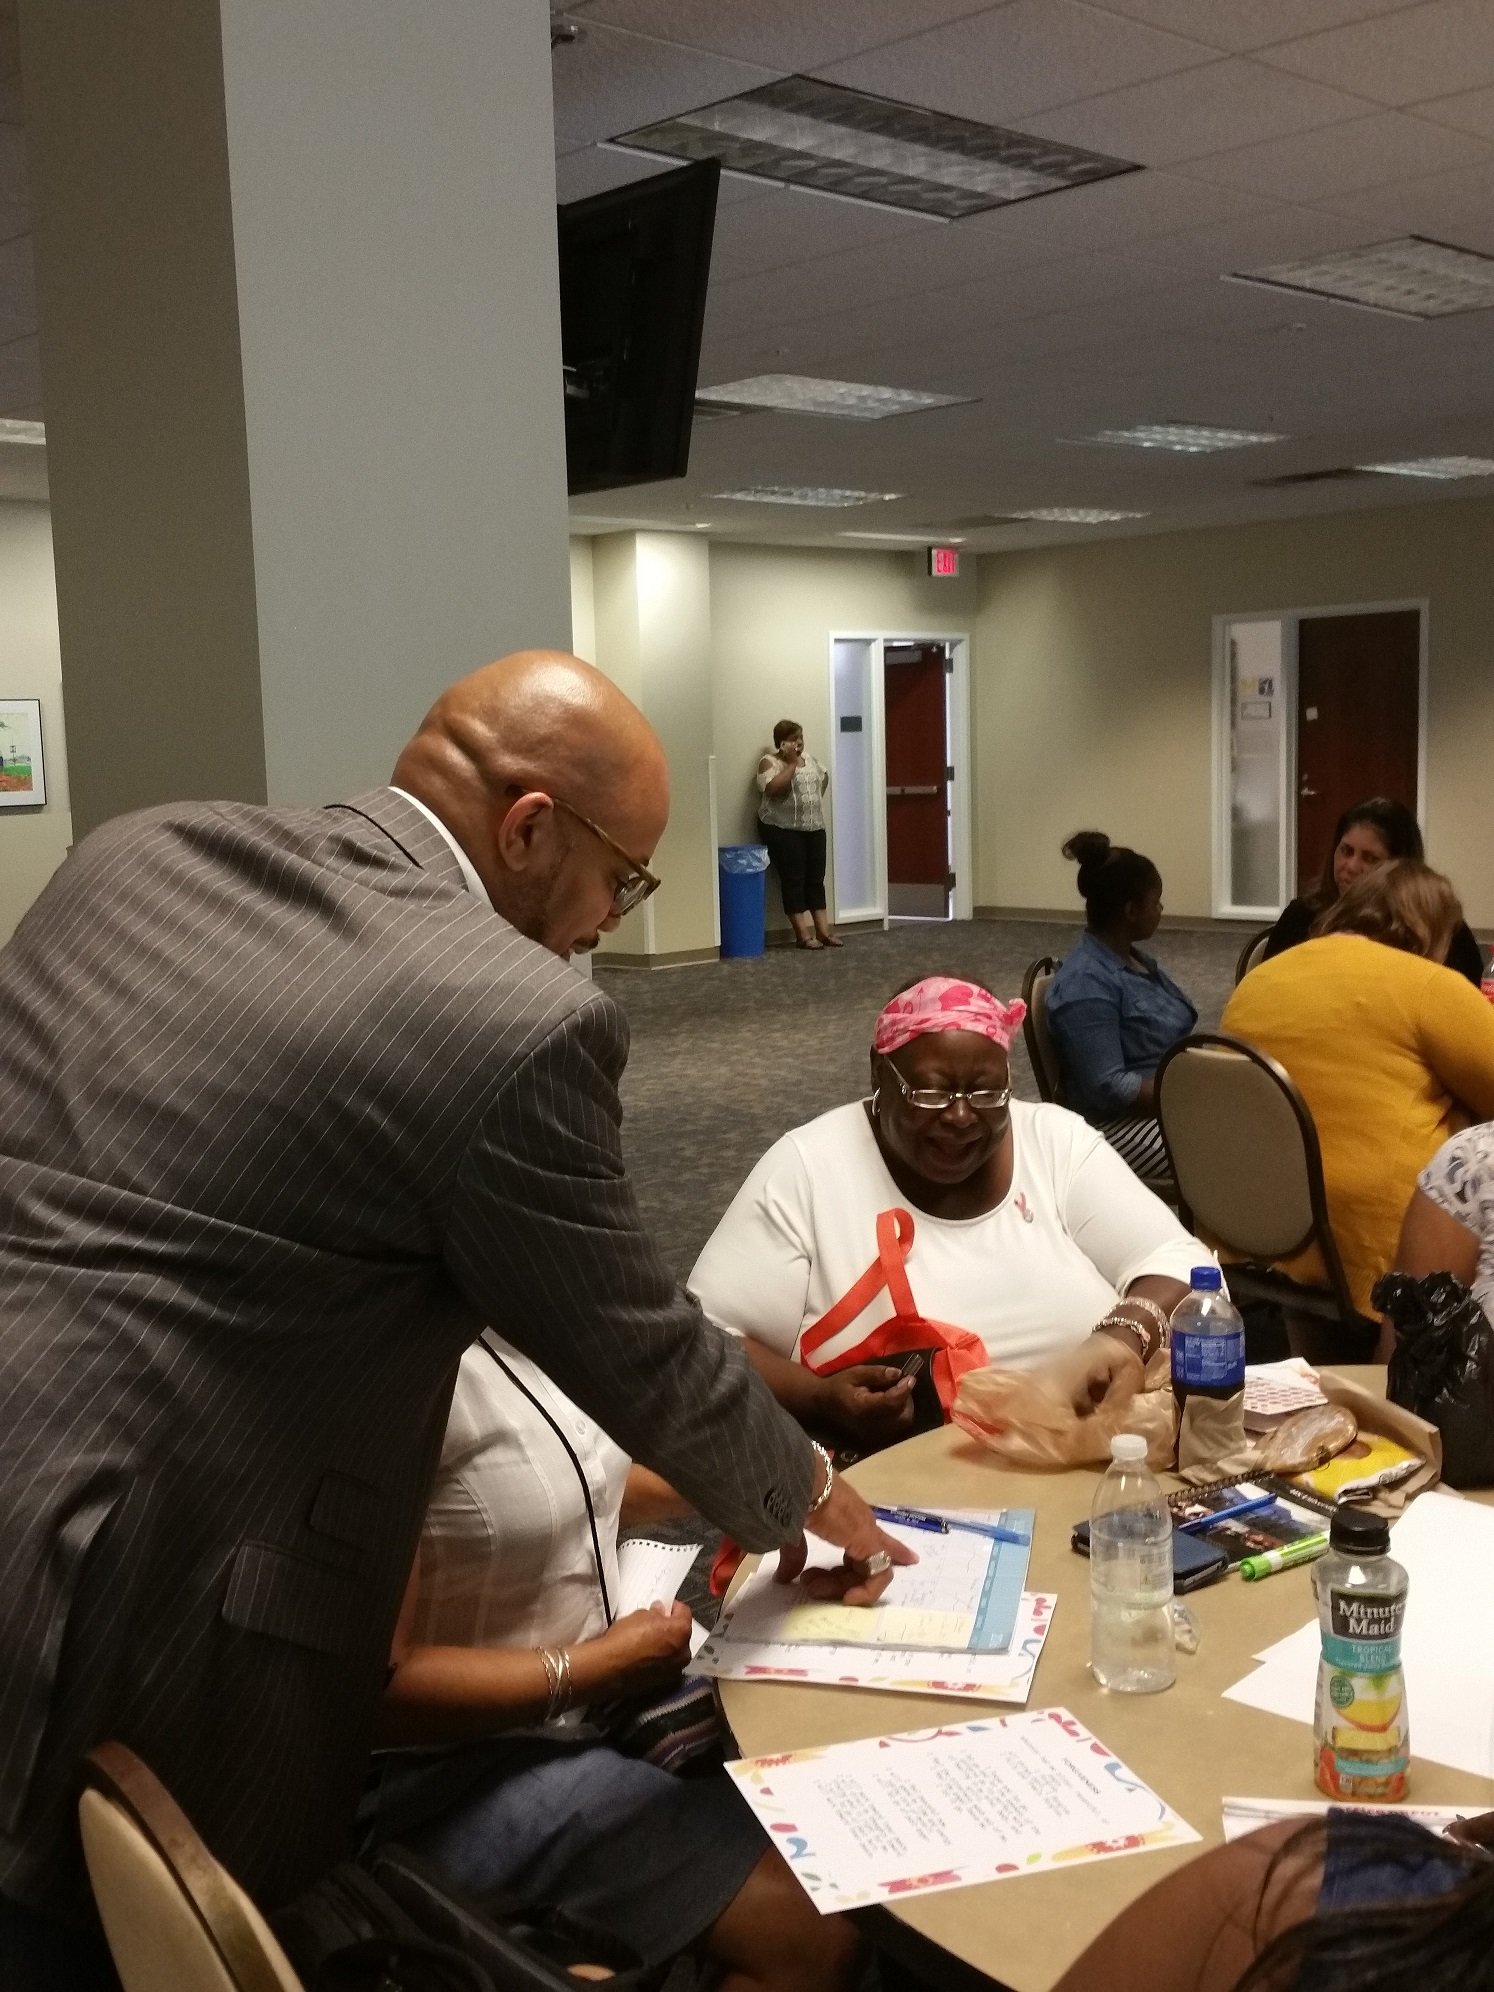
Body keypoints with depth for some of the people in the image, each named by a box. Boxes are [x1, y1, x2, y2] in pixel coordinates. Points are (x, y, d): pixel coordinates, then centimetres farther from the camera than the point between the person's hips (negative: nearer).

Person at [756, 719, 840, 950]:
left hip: (814, 828, 6)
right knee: (793, 880, -5)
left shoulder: (809, 759, 12)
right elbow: (773, 788, -25)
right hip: (784, 830, -6)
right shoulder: (769, 762, -8)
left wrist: (815, 800, 14)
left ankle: (823, 930, 10)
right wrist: (792, 763, -20)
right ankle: (802, 934, -3)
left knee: (816, 879, 6)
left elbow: (824, 778, 27)